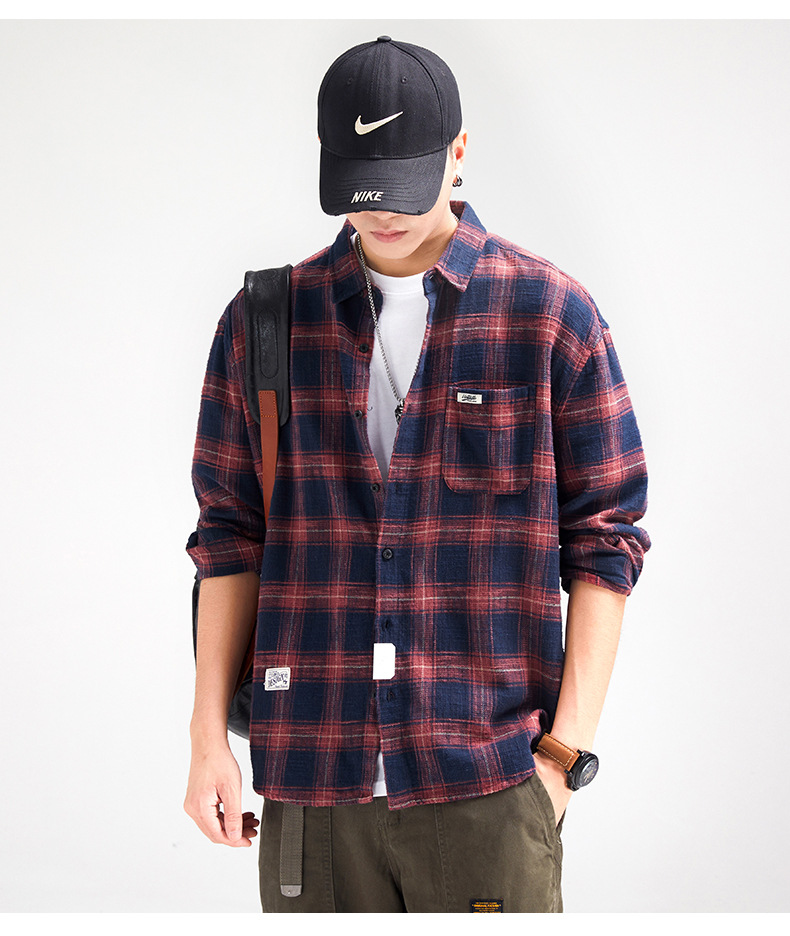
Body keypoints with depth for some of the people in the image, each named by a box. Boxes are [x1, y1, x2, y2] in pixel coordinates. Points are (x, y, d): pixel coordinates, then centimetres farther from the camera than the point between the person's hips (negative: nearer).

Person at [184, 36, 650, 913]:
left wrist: (566, 749, -4)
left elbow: (604, 541, 2)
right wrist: (209, 737, 5)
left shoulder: (553, 315, 1)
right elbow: (231, 535, 10)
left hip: (484, 782, -2)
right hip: (311, 776, 2)